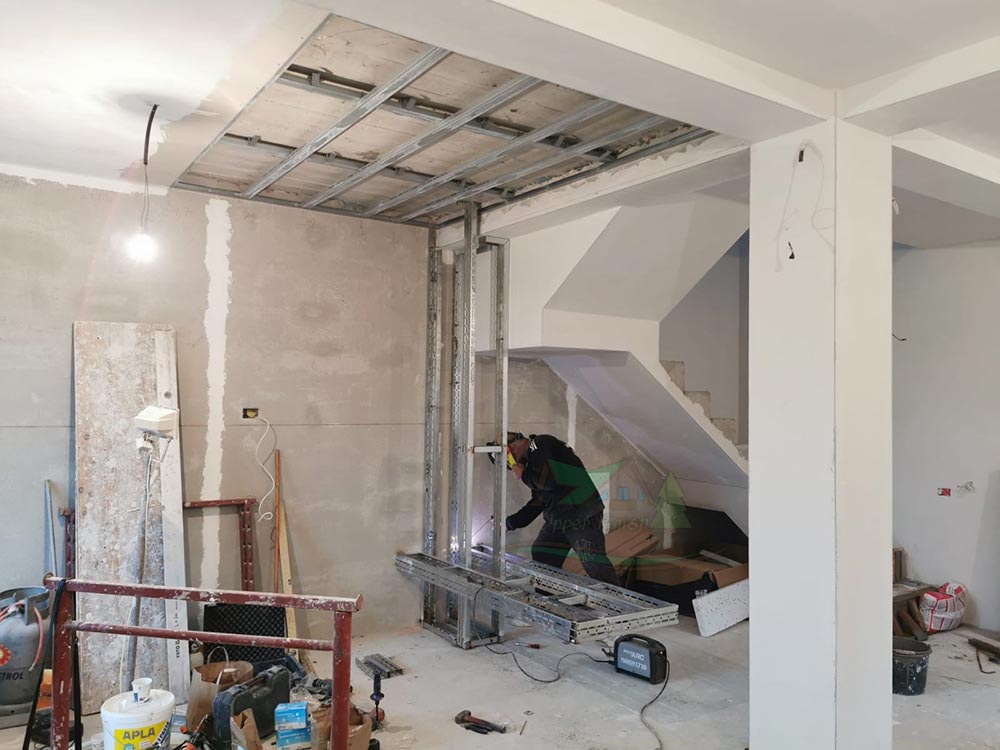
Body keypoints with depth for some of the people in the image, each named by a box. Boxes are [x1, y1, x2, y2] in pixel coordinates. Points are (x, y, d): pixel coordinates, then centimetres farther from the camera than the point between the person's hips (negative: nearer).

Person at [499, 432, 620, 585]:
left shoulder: (542, 445, -11)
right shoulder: (533, 454, 18)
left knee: (596, 565, -13)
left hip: (583, 519, -10)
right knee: (540, 557, 13)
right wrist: (512, 522, 19)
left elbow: (548, 480, -25)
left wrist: (523, 475, -7)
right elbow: (538, 501, 22)